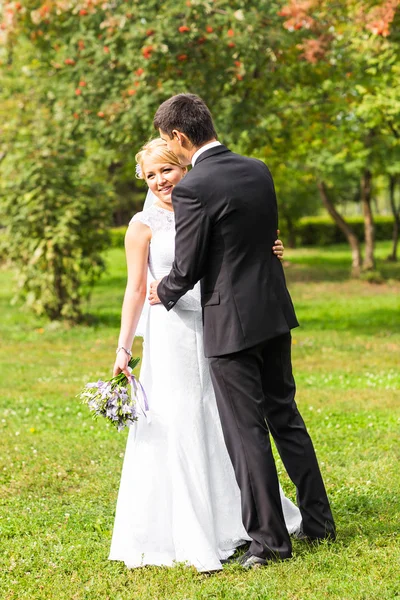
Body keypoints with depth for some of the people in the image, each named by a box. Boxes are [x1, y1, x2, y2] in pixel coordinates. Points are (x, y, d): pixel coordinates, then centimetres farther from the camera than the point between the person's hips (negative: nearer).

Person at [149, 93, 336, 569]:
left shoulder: (192, 189, -17)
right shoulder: (259, 171, 5)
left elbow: (187, 268, -13)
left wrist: (164, 292, 8)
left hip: (231, 321, -8)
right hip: (275, 313, 8)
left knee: (246, 431, 1)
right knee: (284, 415, 18)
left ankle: (269, 538, 7)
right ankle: (317, 519, 25)